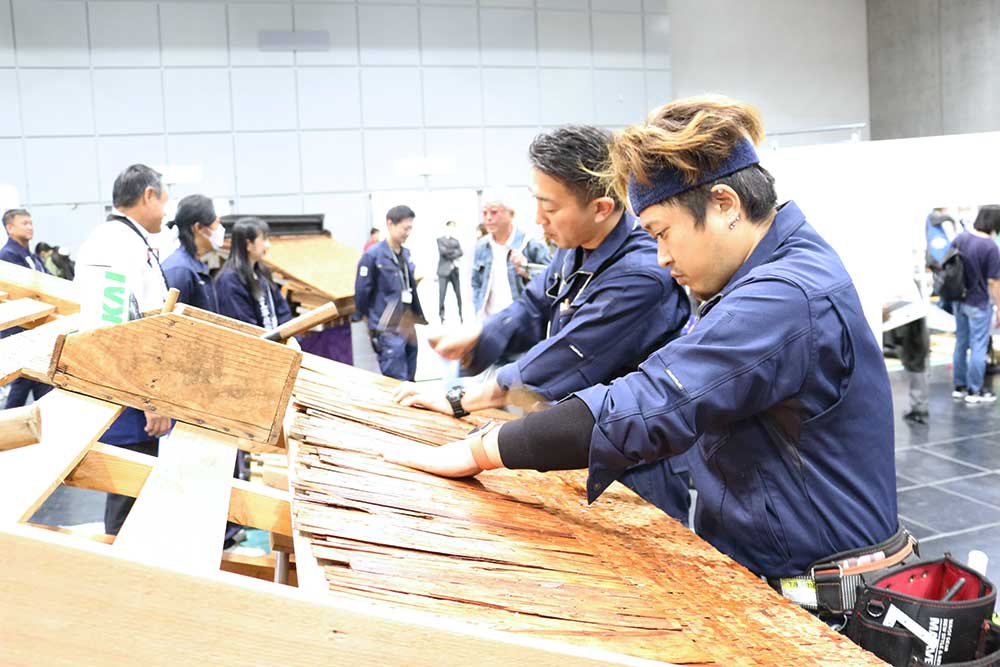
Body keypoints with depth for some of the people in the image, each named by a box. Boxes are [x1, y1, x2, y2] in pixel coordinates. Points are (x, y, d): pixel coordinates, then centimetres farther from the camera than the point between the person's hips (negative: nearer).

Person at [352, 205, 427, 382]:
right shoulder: (373, 255, -12)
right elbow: (362, 291, -9)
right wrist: (360, 317, 0)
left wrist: (417, 314, 15)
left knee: (409, 381, 13)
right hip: (388, 329, -7)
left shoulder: (406, 254, 10)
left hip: (408, 326, 7)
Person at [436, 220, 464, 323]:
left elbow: (460, 252, 2)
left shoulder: (456, 241, 17)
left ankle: (460, 314, 11)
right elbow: (443, 251, -11)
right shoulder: (440, 239, 4)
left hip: (454, 270, 4)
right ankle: (441, 315, 3)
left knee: (458, 293, 3)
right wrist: (455, 252, -3)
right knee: (442, 294, -4)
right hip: (444, 270, -4)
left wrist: (450, 253, -11)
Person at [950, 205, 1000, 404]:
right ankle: (974, 391, 11)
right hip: (978, 304, -6)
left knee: (960, 344, 16)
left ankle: (959, 386, 24)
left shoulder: (960, 238, -1)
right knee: (978, 347, 4)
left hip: (958, 301, 6)